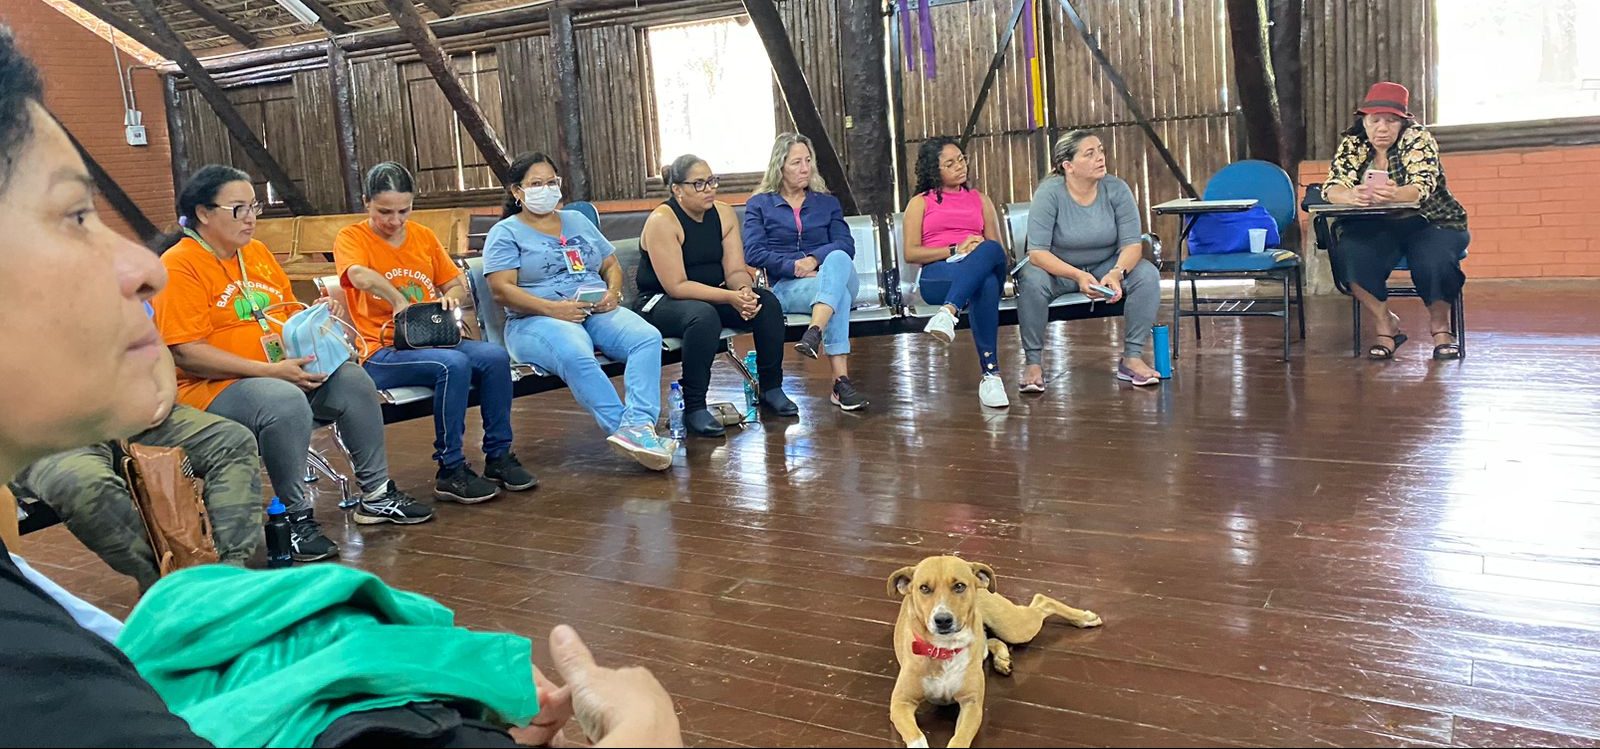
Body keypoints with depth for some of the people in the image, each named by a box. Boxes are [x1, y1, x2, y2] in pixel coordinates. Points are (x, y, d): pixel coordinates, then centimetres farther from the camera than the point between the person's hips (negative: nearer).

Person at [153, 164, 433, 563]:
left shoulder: (257, 253, 12)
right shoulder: (180, 266, -12)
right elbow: (187, 353, -20)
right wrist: (269, 371, -24)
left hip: (285, 371, 8)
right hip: (211, 387, -8)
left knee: (353, 379, -11)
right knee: (285, 402, -35)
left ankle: (377, 494, -1)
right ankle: (298, 518, -22)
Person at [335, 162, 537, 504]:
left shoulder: (424, 236, 15)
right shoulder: (351, 238, -2)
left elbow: (459, 286, 19)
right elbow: (359, 275, -26)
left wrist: (451, 297, -2)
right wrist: (399, 300, -24)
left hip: (435, 341, 6)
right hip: (383, 353, -5)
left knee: (495, 356, -23)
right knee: (454, 365, -34)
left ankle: (499, 458, -10)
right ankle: (450, 472, -21)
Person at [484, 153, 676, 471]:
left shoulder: (578, 221, 24)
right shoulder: (506, 233, 6)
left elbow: (612, 265, 24)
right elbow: (502, 290, -7)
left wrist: (613, 292, -1)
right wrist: (553, 308, -19)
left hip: (597, 312, 5)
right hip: (536, 320, -5)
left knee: (648, 337, -26)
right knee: (577, 356, -39)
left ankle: (636, 427, -41)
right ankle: (631, 431, -40)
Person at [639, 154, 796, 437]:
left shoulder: (724, 213, 0)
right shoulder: (662, 221, -19)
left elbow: (735, 270, -3)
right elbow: (676, 286, -23)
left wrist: (745, 291, -27)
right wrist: (729, 298, -31)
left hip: (711, 295, 6)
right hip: (661, 302, -6)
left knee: (767, 302, -15)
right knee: (704, 316, -37)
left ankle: (771, 389, -2)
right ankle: (694, 408, -27)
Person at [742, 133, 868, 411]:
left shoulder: (827, 203, 23)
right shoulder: (759, 205, 16)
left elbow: (846, 245, 5)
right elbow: (753, 253, -1)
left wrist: (815, 259, -15)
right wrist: (795, 267, -14)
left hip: (834, 277, 2)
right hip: (785, 288, -2)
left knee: (837, 259, -36)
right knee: (839, 292, -36)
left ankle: (814, 333, -55)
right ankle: (841, 380, -49)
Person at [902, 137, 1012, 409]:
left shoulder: (980, 200, 29)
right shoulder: (920, 202, 19)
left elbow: (999, 250, 22)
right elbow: (910, 253, 5)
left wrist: (980, 252, -5)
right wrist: (955, 250, -10)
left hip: (985, 271, 3)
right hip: (935, 277, -2)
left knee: (990, 250, -39)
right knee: (986, 282, -40)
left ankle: (948, 313, -58)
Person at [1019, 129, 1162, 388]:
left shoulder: (1117, 189, -13)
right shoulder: (1050, 193, -21)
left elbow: (1132, 244, -13)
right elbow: (1037, 252, -26)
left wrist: (1117, 273, -35)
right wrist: (1078, 276, -40)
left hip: (1106, 265, 3)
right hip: (1057, 268, -3)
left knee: (1148, 274, -23)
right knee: (1032, 281, -34)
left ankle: (1132, 358, -14)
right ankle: (1033, 362, -19)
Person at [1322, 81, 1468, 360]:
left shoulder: (1417, 137, -8)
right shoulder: (1352, 144, 1)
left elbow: (1423, 186, -24)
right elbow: (1332, 188, -13)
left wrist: (1394, 194, -49)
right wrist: (1352, 196, -39)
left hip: (1429, 222, -2)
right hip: (1375, 227, 2)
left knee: (1434, 261, -33)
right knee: (1349, 254, -30)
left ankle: (1440, 326, -4)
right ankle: (1387, 325, -13)